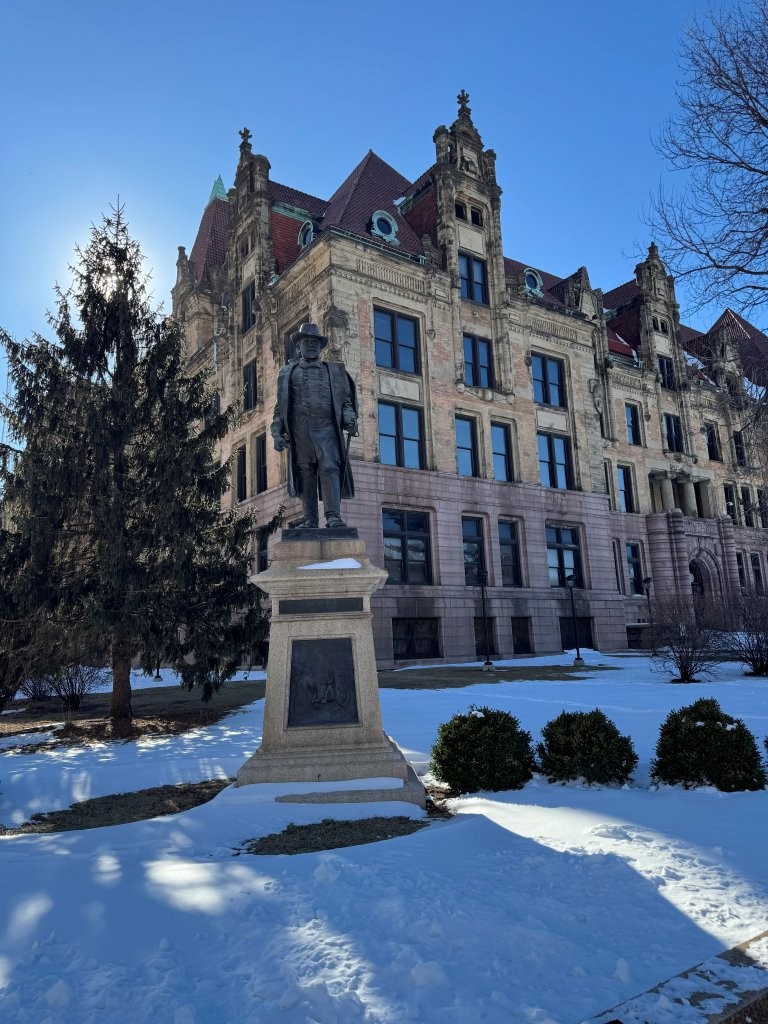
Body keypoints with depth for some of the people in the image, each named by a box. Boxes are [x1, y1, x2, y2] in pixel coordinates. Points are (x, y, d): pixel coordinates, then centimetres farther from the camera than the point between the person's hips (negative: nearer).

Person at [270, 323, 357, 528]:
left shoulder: (334, 371, 22)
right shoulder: (288, 372, 22)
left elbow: (346, 399, 16)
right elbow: (280, 406, 18)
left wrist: (349, 417, -5)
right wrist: (277, 432, 7)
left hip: (326, 428, -1)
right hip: (299, 430, 1)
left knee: (330, 468, -15)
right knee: (304, 472, -3)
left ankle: (333, 516, -19)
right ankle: (309, 518, -1)